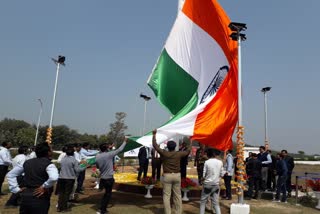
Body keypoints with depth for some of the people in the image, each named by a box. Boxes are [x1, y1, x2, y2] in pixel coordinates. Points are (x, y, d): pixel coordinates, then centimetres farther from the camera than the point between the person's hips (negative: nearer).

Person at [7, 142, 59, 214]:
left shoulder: (27, 162, 9)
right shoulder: (48, 164, -13)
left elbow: (10, 174, 16)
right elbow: (54, 178, -33)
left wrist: (16, 189, 11)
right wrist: (44, 187, -16)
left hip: (25, 197, 6)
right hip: (40, 199, -6)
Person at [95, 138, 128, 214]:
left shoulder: (97, 157, -4)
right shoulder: (109, 154, -17)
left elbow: (97, 166, 11)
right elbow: (119, 150, -9)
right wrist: (125, 141, 2)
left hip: (102, 178, 6)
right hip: (109, 178, -5)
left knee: (106, 193, 23)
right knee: (108, 194, 8)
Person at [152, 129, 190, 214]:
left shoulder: (164, 153, -7)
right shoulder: (178, 154, -2)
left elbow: (155, 145, -2)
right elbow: (187, 151, 14)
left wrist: (154, 135, 5)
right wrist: (190, 142, 28)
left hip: (167, 176, -2)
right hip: (177, 175, 2)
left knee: (166, 196, 4)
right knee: (178, 195, 11)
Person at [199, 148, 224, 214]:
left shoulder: (207, 162, -13)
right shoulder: (220, 162, -3)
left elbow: (204, 175, -11)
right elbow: (222, 174, 3)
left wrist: (203, 179, 9)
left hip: (208, 184, -3)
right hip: (216, 184, 3)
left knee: (203, 201, 12)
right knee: (216, 203, 12)